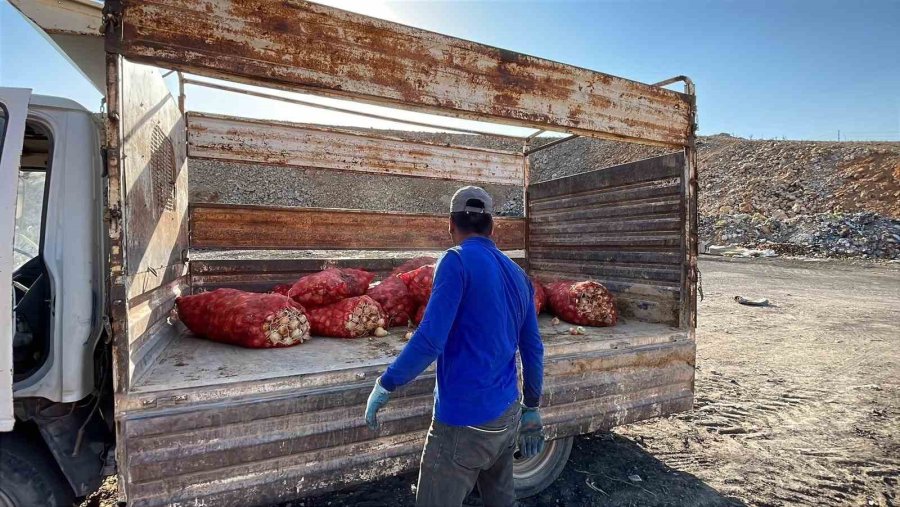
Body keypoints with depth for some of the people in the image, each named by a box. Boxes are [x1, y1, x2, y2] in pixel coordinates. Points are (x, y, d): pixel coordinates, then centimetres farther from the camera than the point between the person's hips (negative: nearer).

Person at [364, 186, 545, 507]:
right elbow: (533, 350, 9)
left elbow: (430, 340, -23)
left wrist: (385, 384, -9)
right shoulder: (518, 275, 6)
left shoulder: (458, 261, -15)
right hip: (508, 415, 8)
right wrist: (531, 409, 19)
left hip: (465, 421, -7)